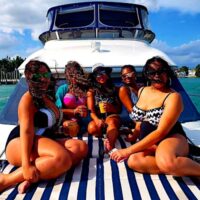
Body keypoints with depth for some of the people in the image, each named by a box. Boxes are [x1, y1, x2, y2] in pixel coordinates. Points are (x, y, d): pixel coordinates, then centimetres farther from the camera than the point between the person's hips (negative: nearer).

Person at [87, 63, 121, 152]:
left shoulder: (114, 89, 11)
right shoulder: (91, 91, 6)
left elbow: (119, 109, 10)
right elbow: (91, 110, -3)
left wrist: (110, 108, -14)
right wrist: (97, 120, -25)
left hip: (111, 116, 0)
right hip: (98, 117, 0)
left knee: (112, 122, -38)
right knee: (92, 128, -35)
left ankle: (110, 147, -53)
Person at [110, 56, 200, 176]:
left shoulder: (173, 97, -14)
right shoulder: (142, 91, 7)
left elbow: (161, 132, -20)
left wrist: (129, 150, -22)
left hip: (171, 138, -5)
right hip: (149, 142, 5)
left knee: (166, 162, -40)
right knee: (133, 161, -29)